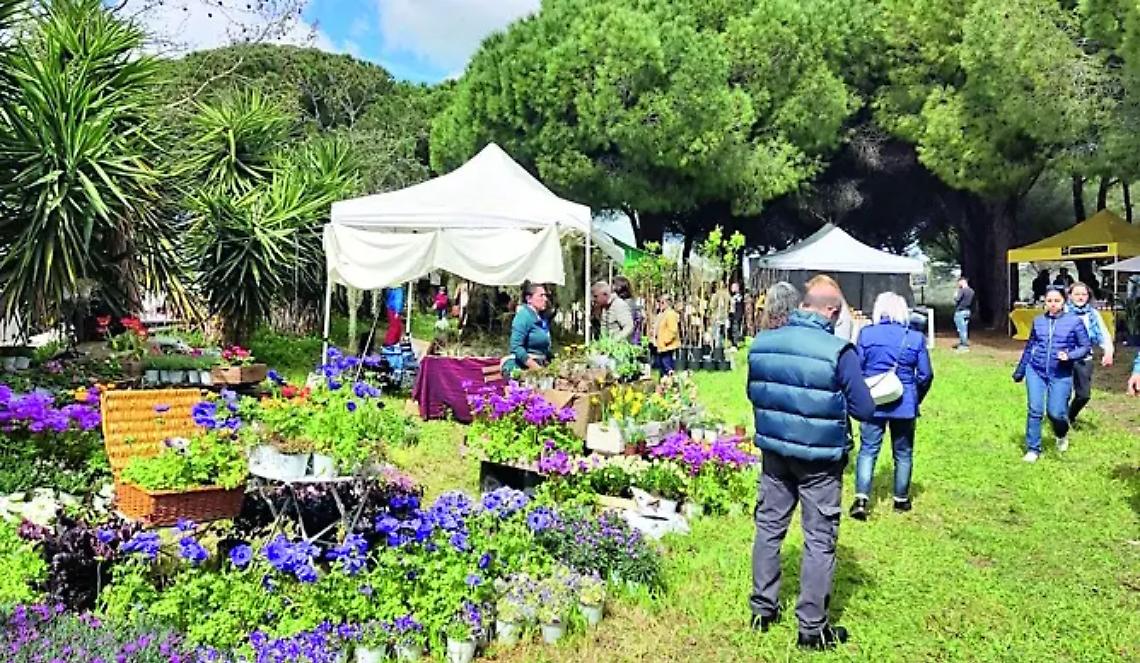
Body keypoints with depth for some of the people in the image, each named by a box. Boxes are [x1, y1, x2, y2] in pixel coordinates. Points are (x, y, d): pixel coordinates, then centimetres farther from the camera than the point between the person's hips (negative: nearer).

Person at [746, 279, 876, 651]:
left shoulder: (761, 343, -4)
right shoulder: (838, 351, -19)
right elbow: (864, 410, -14)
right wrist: (838, 400, 4)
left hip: (775, 450, 5)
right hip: (820, 458, -4)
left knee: (769, 527, 17)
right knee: (819, 540, 7)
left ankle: (762, 610, 29)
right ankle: (812, 628, 17)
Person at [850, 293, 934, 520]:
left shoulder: (867, 334, -5)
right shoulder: (916, 338, -3)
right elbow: (925, 375, -1)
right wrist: (916, 399, 15)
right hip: (905, 405, 1)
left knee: (868, 450, 3)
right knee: (903, 453, 14)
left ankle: (861, 498, -10)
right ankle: (901, 499, 25)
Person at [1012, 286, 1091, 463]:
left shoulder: (1074, 321, -3)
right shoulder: (1038, 321, 5)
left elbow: (1086, 347, 2)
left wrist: (1070, 356, -17)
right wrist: (1019, 371, 20)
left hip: (1061, 375, -2)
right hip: (1036, 371, 2)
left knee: (1055, 413, -4)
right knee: (1035, 411, -2)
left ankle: (1062, 435, 31)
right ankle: (1033, 449, 9)